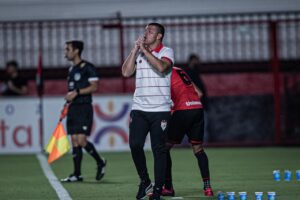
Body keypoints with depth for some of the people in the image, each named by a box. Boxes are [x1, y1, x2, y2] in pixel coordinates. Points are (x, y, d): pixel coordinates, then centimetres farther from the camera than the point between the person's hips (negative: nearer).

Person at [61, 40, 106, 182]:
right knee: (75, 141, 4)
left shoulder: (87, 67, -8)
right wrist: (67, 102, 16)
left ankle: (100, 162, 8)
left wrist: (76, 92, -20)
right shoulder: (71, 69, 17)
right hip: (73, 108, 8)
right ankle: (77, 174, 6)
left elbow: (94, 86, -14)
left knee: (82, 141, -14)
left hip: (84, 108, -8)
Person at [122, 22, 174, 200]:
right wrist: (136, 49, -1)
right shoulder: (138, 53, 14)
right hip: (139, 109, 4)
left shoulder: (167, 52, 0)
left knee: (159, 149, -3)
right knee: (135, 145, -8)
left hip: (160, 110, -4)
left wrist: (145, 49, -13)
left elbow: (161, 67, -20)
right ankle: (145, 181, 11)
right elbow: (126, 72, 2)